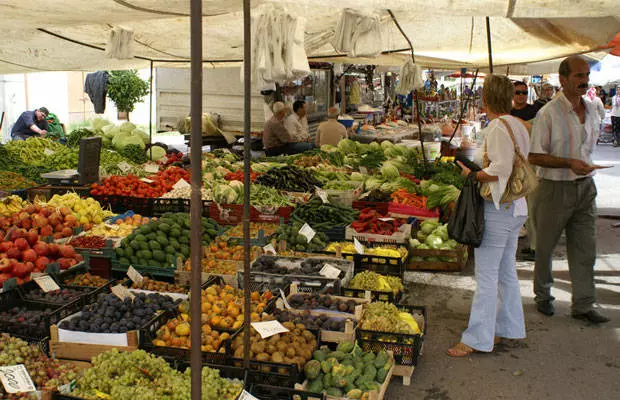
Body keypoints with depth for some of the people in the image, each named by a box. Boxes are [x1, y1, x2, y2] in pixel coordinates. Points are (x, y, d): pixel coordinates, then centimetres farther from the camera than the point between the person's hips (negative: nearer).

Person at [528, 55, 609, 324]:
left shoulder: (591, 111, 7)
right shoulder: (549, 113, -13)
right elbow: (535, 156, -14)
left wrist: (586, 167, 17)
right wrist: (569, 163, -23)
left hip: (585, 187, 5)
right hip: (555, 188, -5)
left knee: (585, 248, 5)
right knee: (545, 246, 9)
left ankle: (583, 305, 14)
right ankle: (543, 295, 28)